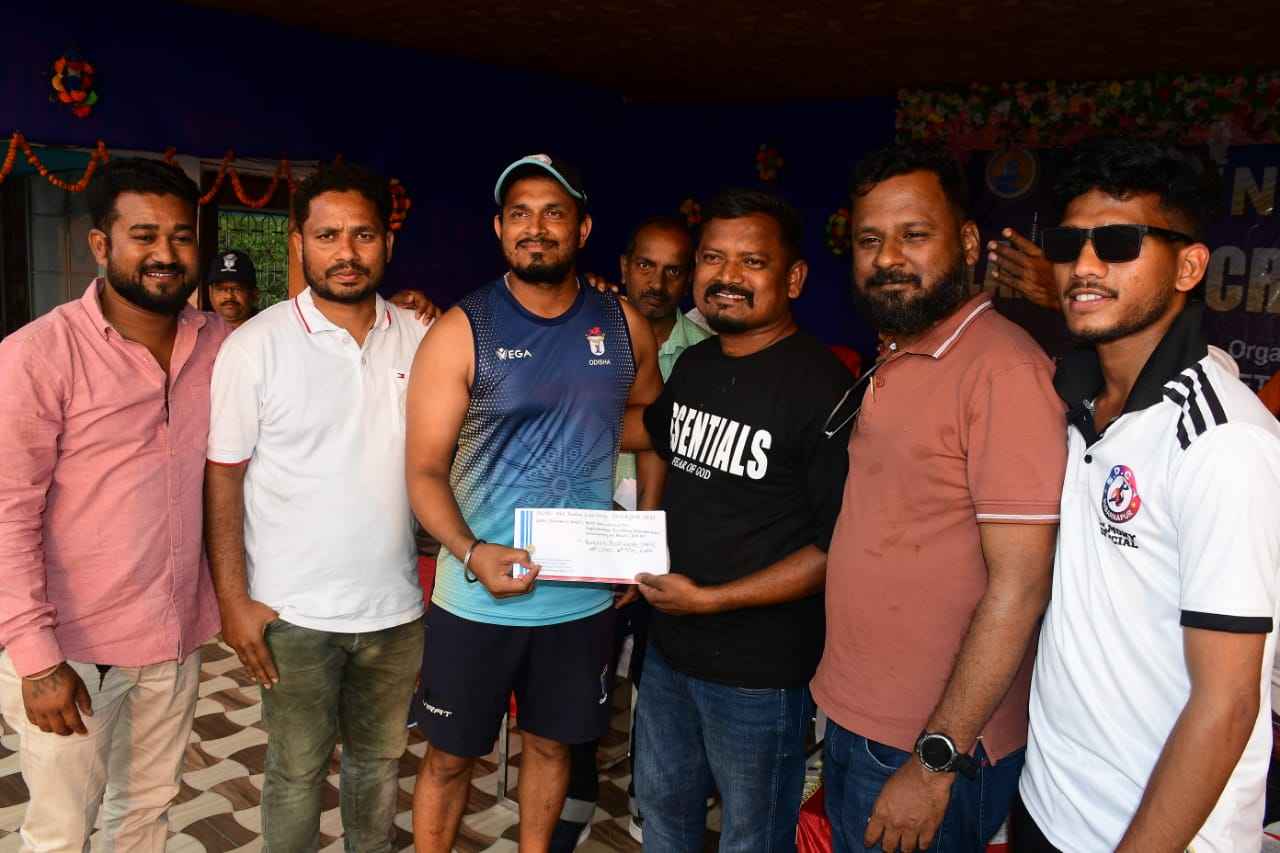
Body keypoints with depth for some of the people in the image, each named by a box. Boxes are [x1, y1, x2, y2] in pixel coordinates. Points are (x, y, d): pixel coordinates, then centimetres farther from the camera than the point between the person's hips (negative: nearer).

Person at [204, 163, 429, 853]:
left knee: (380, 759, 20)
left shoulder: (419, 339, 0)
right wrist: (233, 599, -9)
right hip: (294, 612, -3)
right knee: (296, 770, 12)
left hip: (396, 605, 4)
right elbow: (223, 478, -6)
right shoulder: (256, 346, -9)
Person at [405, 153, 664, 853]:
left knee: (552, 743, 21)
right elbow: (425, 469, -11)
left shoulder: (623, 326, 0)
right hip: (478, 597, -3)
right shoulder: (461, 331, -10)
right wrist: (471, 553, -27)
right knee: (451, 754, 12)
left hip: (585, 595, 3)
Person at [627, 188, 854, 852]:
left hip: (761, 671, -6)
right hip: (670, 646, 7)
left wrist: (708, 599, -21)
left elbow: (841, 546, -21)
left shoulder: (821, 385, -20)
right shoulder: (694, 363, 2)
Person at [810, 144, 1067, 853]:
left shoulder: (1003, 368, -19)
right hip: (850, 720, 8)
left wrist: (935, 763, -18)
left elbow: (1018, 586, -22)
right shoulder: (892, 365, 8)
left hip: (934, 750, -8)